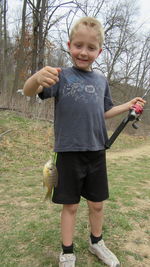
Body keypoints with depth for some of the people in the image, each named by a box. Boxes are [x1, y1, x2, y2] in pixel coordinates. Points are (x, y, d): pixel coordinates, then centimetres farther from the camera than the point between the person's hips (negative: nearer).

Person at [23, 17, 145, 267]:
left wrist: (128, 105, 13)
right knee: (70, 205, 9)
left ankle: (96, 242, 42)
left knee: (97, 203, 16)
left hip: (96, 152, 4)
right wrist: (37, 78, -42)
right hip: (69, 153, -4)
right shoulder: (62, 76, -5)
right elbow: (29, 91, -21)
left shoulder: (101, 80, 9)